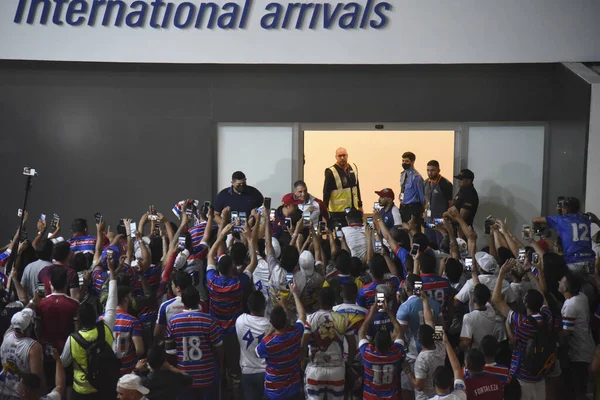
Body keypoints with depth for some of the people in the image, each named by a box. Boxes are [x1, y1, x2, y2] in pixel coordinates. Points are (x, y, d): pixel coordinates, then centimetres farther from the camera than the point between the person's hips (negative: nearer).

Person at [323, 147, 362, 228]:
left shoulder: (353, 168, 8)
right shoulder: (331, 172, -10)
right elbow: (326, 191, -10)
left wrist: (360, 204, 19)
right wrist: (325, 208, -14)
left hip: (353, 209, 6)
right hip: (337, 212, -6)